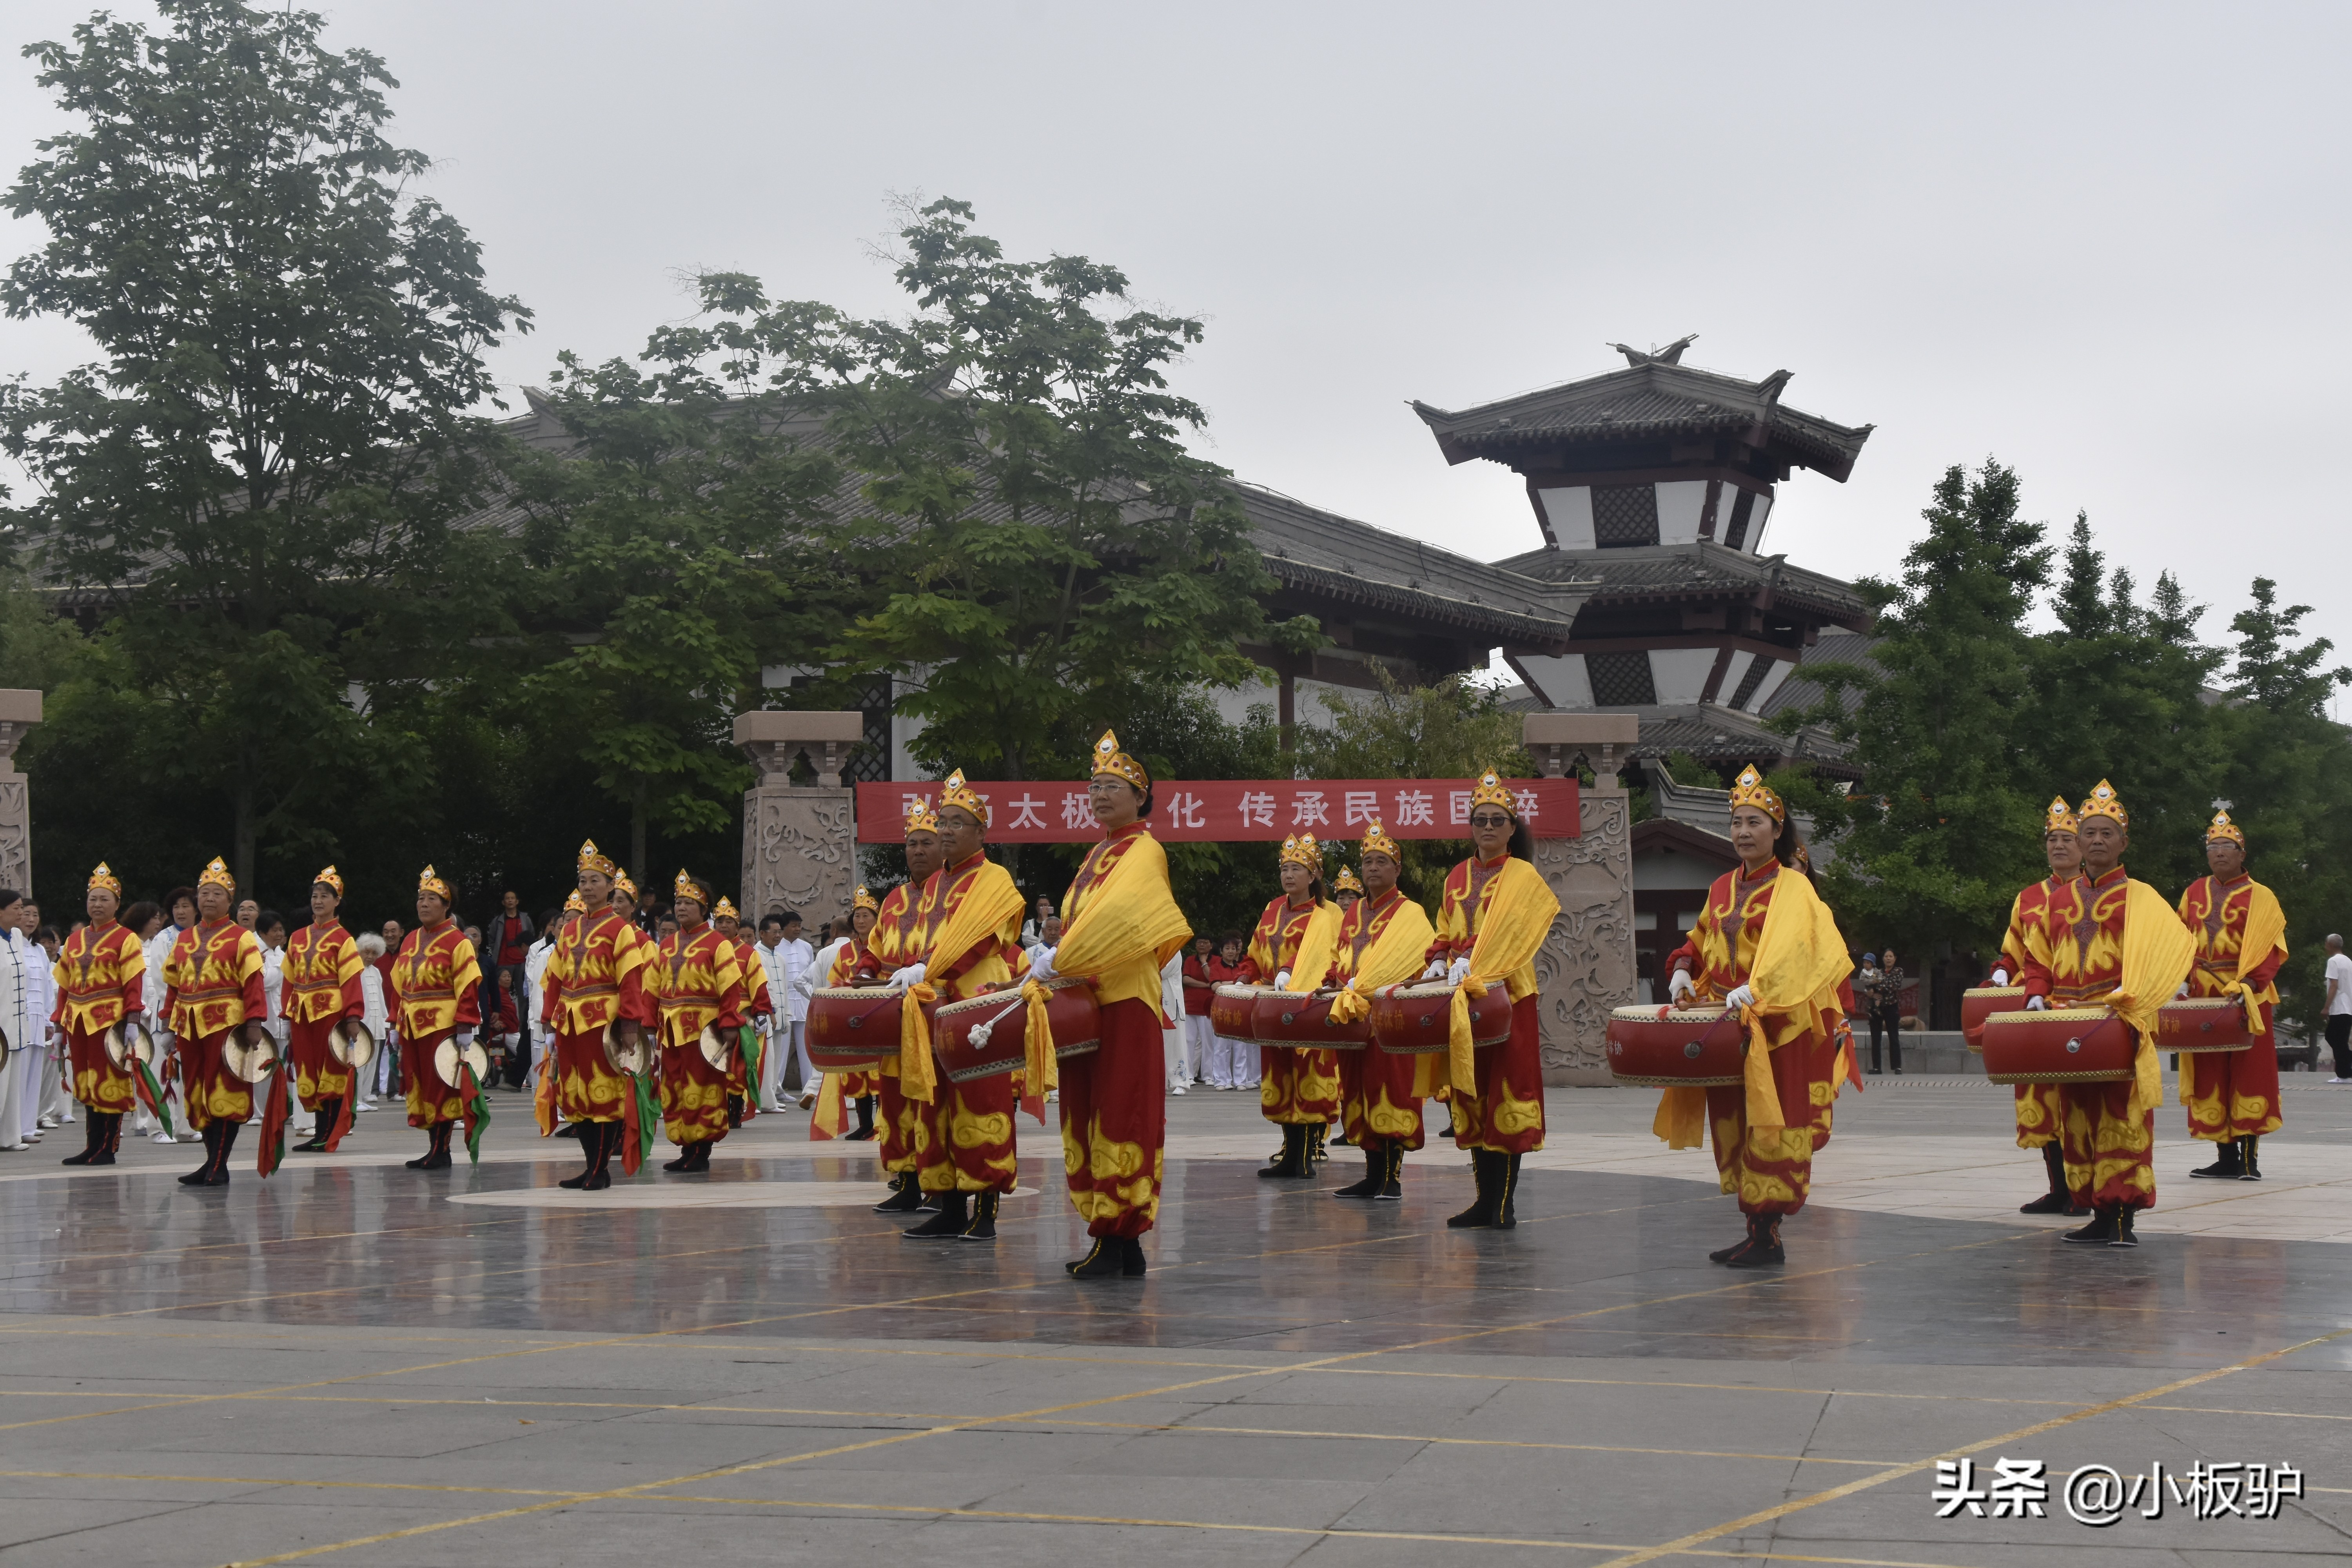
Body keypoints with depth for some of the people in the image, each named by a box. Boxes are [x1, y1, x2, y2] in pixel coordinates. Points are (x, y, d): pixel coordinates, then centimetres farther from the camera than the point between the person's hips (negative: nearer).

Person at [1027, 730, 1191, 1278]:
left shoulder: (1144, 852, -6)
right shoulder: (1098, 856, 20)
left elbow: (1115, 917, -21)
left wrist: (1057, 961, -22)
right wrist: (1056, 970, 7)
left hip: (1124, 1005, -9)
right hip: (1087, 1002, 9)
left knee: (1119, 1117, -8)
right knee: (1088, 1118, 7)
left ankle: (1120, 1243, -6)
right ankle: (1109, 1237, 12)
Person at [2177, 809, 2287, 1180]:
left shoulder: (2260, 897, -1)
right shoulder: (2193, 894, 13)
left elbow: (2271, 949, -8)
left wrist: (2249, 985, -21)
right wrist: (2181, 979, 2)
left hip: (2246, 1000, -4)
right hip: (2204, 998, 4)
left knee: (2248, 1074, -5)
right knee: (2211, 1077, 3)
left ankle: (2250, 1158, -2)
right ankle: (2227, 1158, 9)